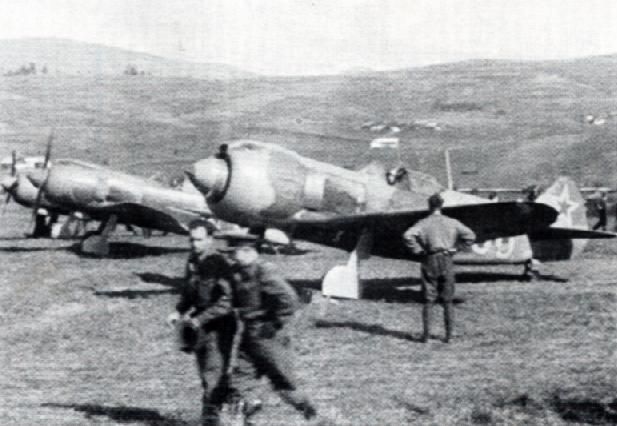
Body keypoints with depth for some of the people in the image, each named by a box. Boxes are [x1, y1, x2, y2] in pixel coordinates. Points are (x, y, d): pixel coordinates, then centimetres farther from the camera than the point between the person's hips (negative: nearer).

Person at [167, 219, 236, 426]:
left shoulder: (219, 264, -16)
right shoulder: (193, 261, 7)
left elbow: (225, 302, -21)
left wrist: (199, 319, -25)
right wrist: (179, 311, 5)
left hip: (219, 324, -8)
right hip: (199, 325, 8)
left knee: (215, 372, -9)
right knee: (205, 372, 14)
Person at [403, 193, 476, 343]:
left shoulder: (424, 223, -3)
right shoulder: (452, 223, 3)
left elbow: (408, 235, -18)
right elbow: (470, 236, 1)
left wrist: (418, 250, -7)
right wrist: (455, 247, 7)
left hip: (430, 262, -1)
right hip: (447, 262, 1)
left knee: (428, 300, 5)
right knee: (448, 301, 9)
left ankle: (426, 333, 2)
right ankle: (449, 334, 8)